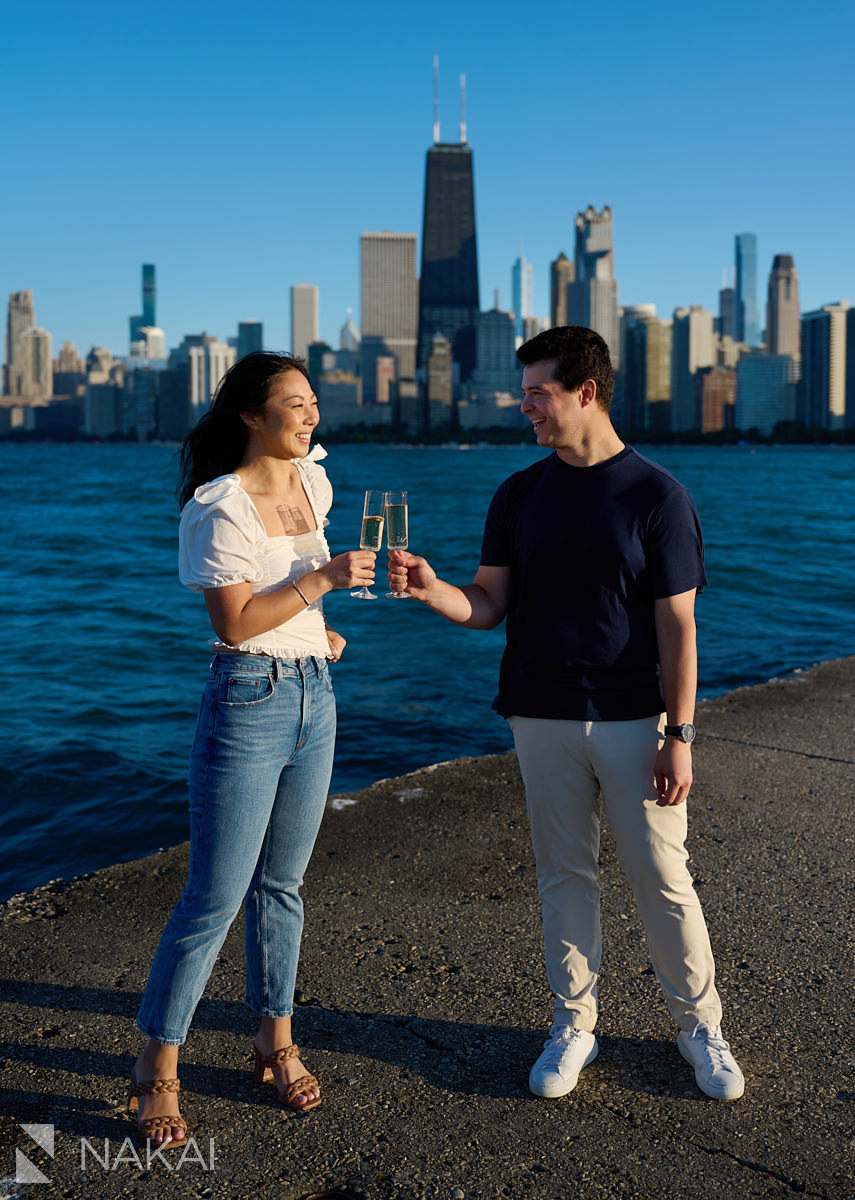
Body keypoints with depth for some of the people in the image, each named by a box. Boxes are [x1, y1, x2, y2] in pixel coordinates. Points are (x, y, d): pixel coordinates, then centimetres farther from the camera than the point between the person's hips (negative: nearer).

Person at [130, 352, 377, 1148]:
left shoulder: (312, 480, 8)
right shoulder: (224, 506, -15)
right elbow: (234, 622, -19)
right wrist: (321, 579, -20)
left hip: (313, 698, 7)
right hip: (247, 702, -7)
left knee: (282, 885, 15)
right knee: (216, 898, -2)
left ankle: (277, 1043, 29)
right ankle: (157, 1067, 14)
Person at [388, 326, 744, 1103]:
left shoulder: (657, 496, -4)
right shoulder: (519, 497, 6)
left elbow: (677, 624, -6)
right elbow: (488, 605, 4)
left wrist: (679, 734, -10)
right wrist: (431, 589, -17)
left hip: (634, 719, -3)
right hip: (543, 721, 3)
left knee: (663, 878, 4)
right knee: (565, 878, 10)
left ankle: (700, 1025, 23)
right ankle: (574, 1025, 25)